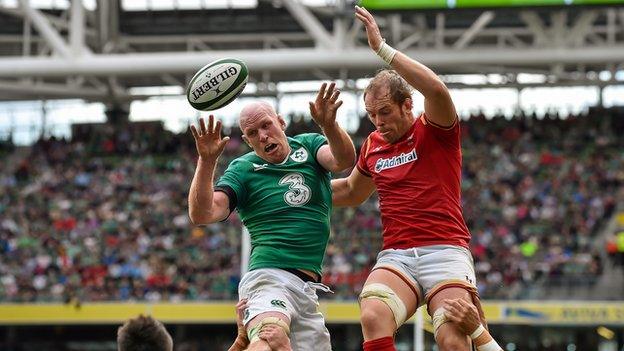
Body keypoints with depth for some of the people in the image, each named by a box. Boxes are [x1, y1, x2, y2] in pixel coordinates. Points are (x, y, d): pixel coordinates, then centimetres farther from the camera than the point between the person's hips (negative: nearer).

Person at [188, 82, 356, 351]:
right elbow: (203, 215, -6)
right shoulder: (243, 169, 6)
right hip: (269, 277, -5)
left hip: (309, 287, 5)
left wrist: (329, 126, -28)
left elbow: (344, 160, -8)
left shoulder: (308, 146, 14)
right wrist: (206, 162, -19)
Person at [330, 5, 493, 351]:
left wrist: (382, 48, -22)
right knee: (372, 317, -29)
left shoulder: (434, 131, 0)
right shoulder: (372, 145, 16)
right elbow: (352, 191, 37)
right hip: (395, 255, 3)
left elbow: (437, 90, -23)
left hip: (445, 251, -3)